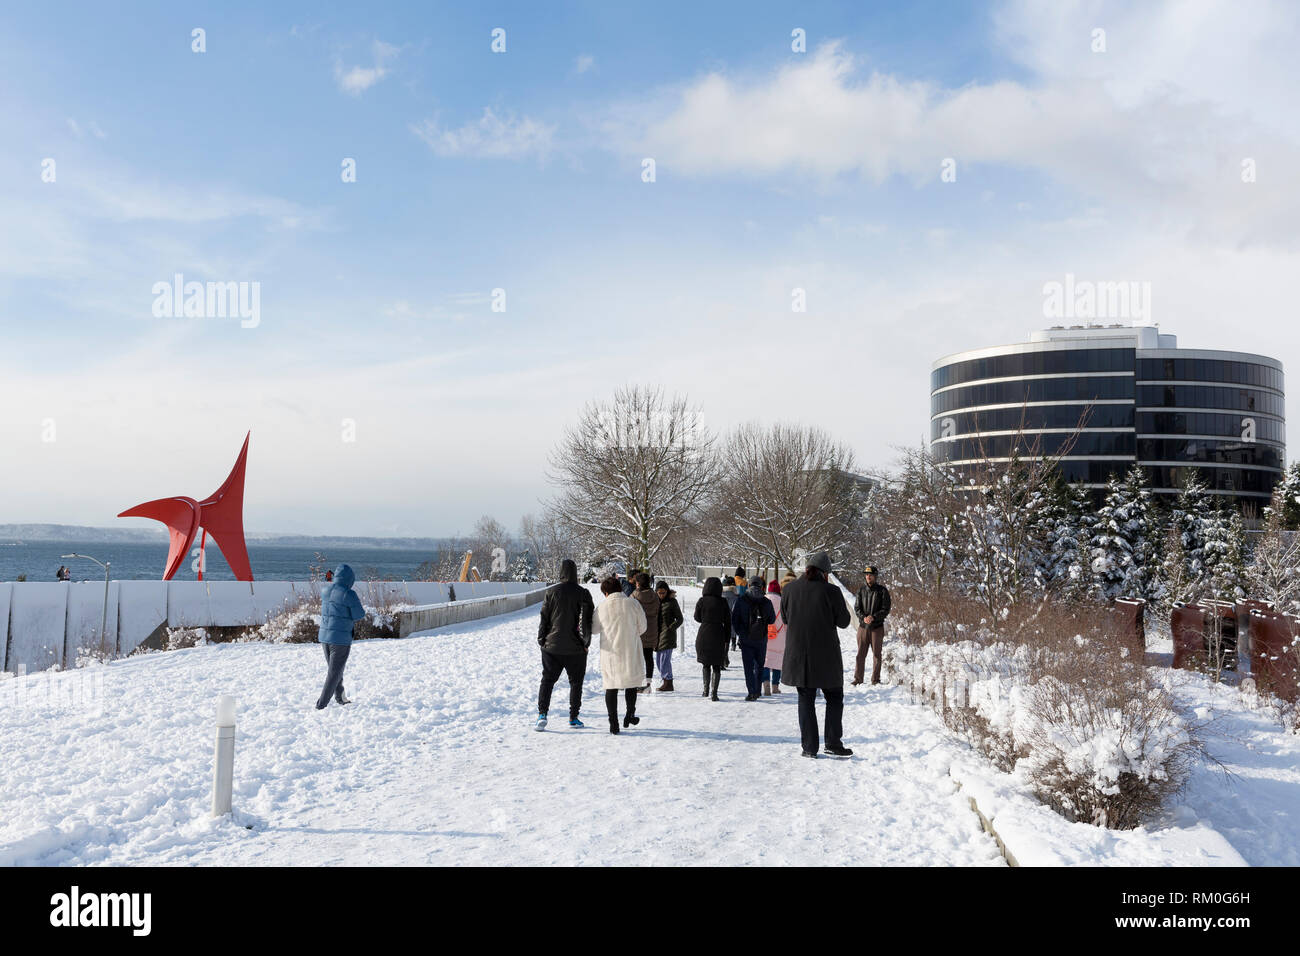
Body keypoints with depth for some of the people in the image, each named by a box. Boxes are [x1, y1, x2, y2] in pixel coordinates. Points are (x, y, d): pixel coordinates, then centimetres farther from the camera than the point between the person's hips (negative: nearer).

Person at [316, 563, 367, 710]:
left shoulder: (325, 591, 3)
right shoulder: (349, 594, -16)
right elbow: (359, 615, -11)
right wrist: (357, 604, 9)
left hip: (324, 636, 7)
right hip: (341, 638, -7)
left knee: (332, 668, 21)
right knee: (335, 672, 2)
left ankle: (340, 697, 35)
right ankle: (322, 704, -1)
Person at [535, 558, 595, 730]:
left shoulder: (551, 591, -5)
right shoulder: (583, 593, -6)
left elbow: (544, 617, -3)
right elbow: (587, 620, -6)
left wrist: (541, 640, 5)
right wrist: (585, 642, 2)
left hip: (552, 646, 1)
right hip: (575, 647, 0)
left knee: (547, 680, 9)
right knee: (576, 682, 12)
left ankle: (542, 714, -4)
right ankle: (573, 717, 13)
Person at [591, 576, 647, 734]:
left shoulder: (602, 607, -4)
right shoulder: (632, 603, -6)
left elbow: (594, 629, 7)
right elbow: (642, 626, 1)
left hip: (610, 652, 0)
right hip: (630, 651, 0)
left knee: (611, 686, 7)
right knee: (631, 682, 19)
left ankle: (613, 723, 5)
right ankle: (630, 715, 28)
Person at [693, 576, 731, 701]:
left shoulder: (702, 601, -6)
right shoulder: (723, 602, -4)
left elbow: (697, 618, 6)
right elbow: (727, 622, 1)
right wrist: (727, 640, 8)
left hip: (703, 635, 0)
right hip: (718, 636, 0)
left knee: (706, 664, 18)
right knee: (716, 666, 5)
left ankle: (706, 690, 21)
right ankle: (714, 692, -7)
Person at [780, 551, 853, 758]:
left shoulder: (789, 589, -2)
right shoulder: (831, 591, -13)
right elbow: (843, 621, -4)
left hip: (798, 654, 3)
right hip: (826, 655, -3)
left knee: (806, 700, 11)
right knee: (834, 698, 14)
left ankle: (809, 747, 10)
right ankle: (833, 742, 11)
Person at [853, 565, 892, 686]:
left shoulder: (882, 590, -1)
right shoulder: (861, 590, 7)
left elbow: (885, 609, -5)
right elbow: (856, 608, 2)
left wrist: (873, 617, -20)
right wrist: (863, 617, -17)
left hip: (877, 627, -2)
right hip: (863, 626, 2)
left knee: (876, 654, 5)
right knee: (860, 654, 2)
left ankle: (875, 679, 14)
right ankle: (858, 679, 9)